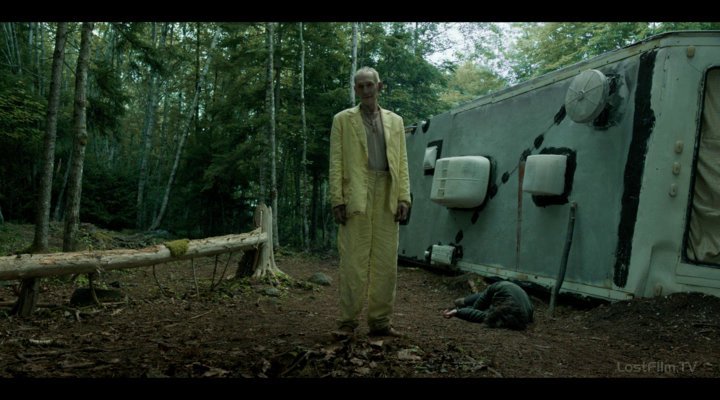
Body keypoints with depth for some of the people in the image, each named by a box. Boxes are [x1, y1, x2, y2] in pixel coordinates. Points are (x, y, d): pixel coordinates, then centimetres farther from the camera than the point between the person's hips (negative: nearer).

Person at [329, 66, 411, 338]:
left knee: (386, 263, 4)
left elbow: (402, 162, 12)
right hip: (356, 198, -3)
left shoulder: (395, 121, 18)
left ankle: (380, 321, 13)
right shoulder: (343, 120, 11)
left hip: (387, 199, 3)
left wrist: (404, 197, 1)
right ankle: (348, 321, 6)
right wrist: (337, 199, -7)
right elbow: (336, 162, 3)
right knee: (353, 262, -2)